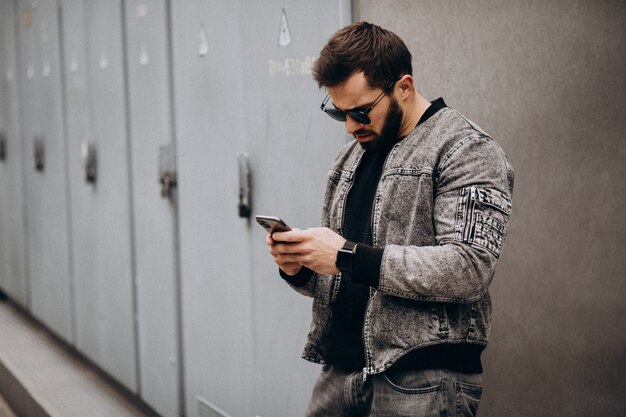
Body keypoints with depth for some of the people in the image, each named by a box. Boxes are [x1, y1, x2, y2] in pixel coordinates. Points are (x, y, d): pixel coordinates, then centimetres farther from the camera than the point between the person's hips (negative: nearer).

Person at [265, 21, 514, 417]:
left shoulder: (466, 151, -8)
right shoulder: (351, 156, 16)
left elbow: (469, 269, -19)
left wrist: (349, 257, -20)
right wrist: (299, 267, 0)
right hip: (340, 371, 7)